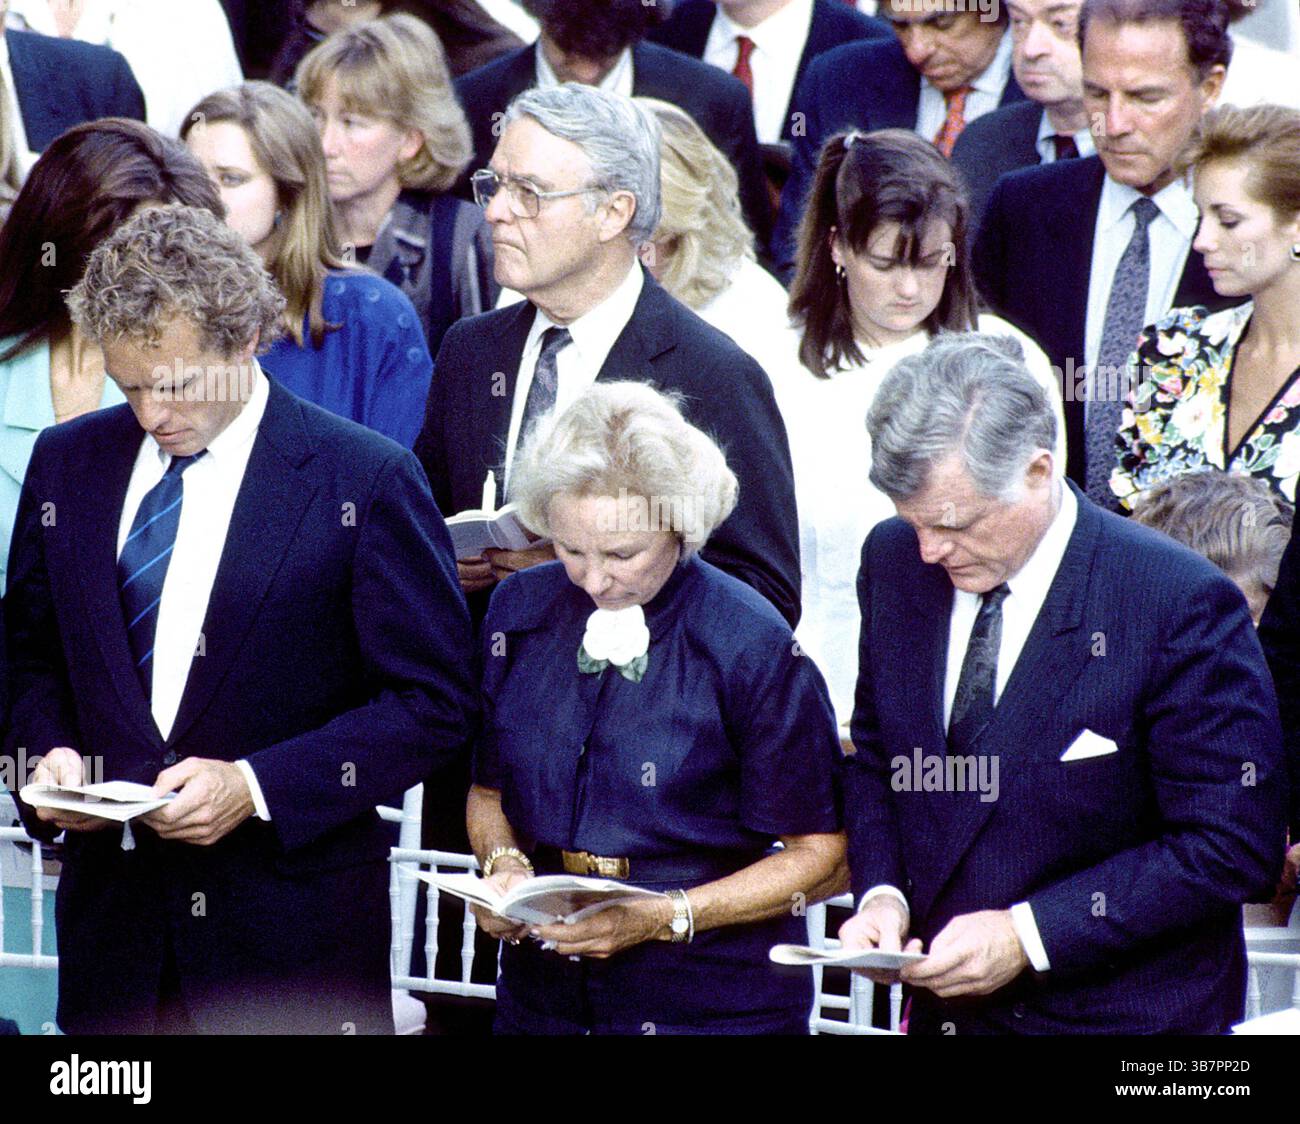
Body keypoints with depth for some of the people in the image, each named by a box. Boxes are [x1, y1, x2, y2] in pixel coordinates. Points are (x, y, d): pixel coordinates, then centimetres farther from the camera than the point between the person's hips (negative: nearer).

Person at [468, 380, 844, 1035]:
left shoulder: (751, 647, -14)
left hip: (712, 1002, -4)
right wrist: (505, 869, -8)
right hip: (542, 993, 4)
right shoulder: (519, 611, 0)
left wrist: (661, 918, -20)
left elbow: (820, 857, -10)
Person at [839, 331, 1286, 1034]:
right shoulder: (897, 561, -3)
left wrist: (1029, 934, -22)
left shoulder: (1179, 606, -20)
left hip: (1122, 1015, -5)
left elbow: (1234, 848, -19)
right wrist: (880, 893, -8)